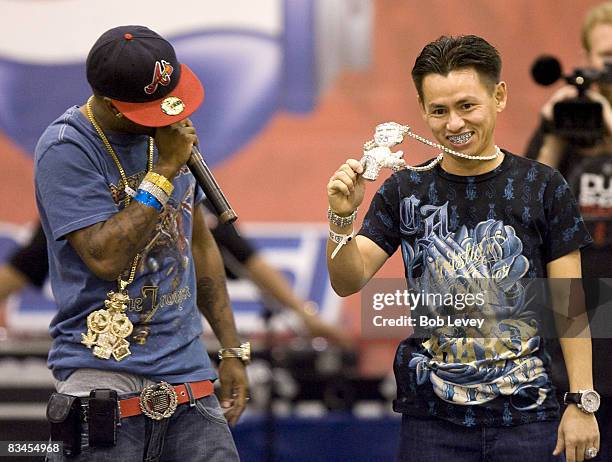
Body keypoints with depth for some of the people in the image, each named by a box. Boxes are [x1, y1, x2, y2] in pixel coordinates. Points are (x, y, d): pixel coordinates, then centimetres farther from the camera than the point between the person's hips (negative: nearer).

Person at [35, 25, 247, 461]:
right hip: (107, 374, -6)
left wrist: (233, 350, 16)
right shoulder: (67, 150, -10)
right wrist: (165, 171, -16)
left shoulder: (170, 130, 11)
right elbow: (105, 257, -19)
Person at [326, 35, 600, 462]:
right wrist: (342, 219, -21)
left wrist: (582, 403, -4)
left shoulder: (542, 187, 0)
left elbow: (569, 305, 1)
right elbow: (348, 281, -3)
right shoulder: (405, 191, 4)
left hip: (526, 415, -1)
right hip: (432, 419, 1)